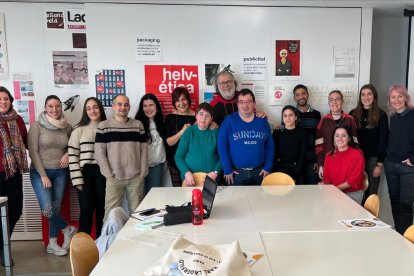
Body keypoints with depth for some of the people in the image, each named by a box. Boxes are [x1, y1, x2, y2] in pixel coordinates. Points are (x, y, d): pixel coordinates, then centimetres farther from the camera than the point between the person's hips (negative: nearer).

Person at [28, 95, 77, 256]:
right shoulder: (37, 126, -6)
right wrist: (43, 175, -12)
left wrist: (68, 154, -4)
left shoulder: (67, 127, 3)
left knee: (56, 207, 6)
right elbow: (33, 152, -8)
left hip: (60, 172, 3)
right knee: (47, 209, -13)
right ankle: (68, 229, 12)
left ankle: (52, 243, 20)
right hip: (40, 172, -3)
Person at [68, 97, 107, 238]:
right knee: (86, 209, 1)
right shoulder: (79, 130, 1)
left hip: (103, 173, 2)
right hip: (85, 173, -2)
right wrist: (77, 179, -8)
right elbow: (72, 155, -3)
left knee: (102, 208, 8)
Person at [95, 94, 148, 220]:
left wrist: (143, 173, 1)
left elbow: (144, 150, 8)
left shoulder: (138, 125, 10)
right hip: (114, 178, -1)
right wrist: (109, 175, -6)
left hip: (136, 178, 2)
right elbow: (99, 153, 0)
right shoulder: (103, 126, 4)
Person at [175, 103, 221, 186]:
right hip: (191, 178, 0)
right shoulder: (189, 132, -3)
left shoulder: (215, 132, -3)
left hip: (211, 178, 0)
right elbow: (178, 156, -2)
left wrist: (215, 172, -16)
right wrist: (186, 173, -15)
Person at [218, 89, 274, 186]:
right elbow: (222, 146, -8)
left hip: (259, 172, 2)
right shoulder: (229, 121, -6)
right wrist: (227, 169, -10)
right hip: (236, 172, -2)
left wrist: (268, 167, -1)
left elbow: (270, 145, 5)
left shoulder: (262, 121, 3)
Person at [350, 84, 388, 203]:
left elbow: (383, 141, -2)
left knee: (371, 193, 4)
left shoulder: (381, 115, 0)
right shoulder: (353, 114, 6)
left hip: (373, 159, -2)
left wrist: (380, 163, -7)